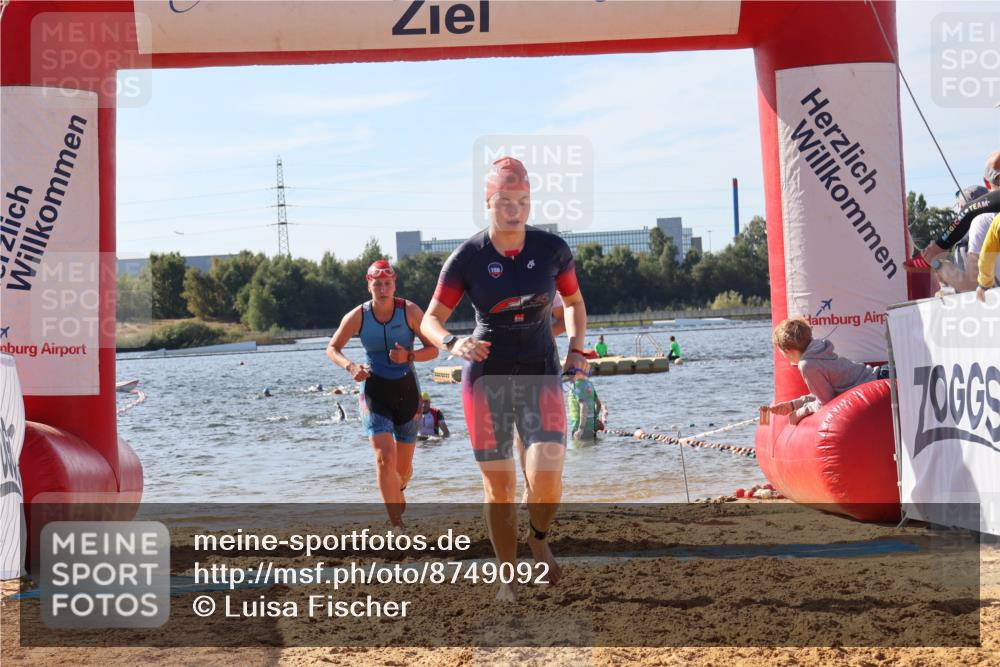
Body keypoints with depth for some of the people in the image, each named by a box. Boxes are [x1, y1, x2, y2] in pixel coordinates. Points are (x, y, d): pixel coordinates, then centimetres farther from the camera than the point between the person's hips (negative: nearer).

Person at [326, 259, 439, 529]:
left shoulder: (410, 311, -10)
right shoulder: (358, 316, -8)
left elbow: (433, 349, -5)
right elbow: (332, 348, 4)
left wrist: (409, 356, -25)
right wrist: (350, 366, -16)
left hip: (406, 391, 1)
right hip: (374, 391, -1)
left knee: (404, 466, 10)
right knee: (385, 457, -20)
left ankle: (398, 492, 48)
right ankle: (397, 526, -14)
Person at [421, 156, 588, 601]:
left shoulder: (552, 249, -3)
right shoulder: (467, 257, -7)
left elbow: (574, 303, 14)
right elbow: (431, 320, -2)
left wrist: (576, 349, -3)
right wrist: (453, 344, -23)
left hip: (541, 375, 1)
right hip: (487, 377, 0)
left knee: (547, 476, -17)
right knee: (499, 486, 0)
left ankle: (539, 539, 15)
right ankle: (508, 577, 18)